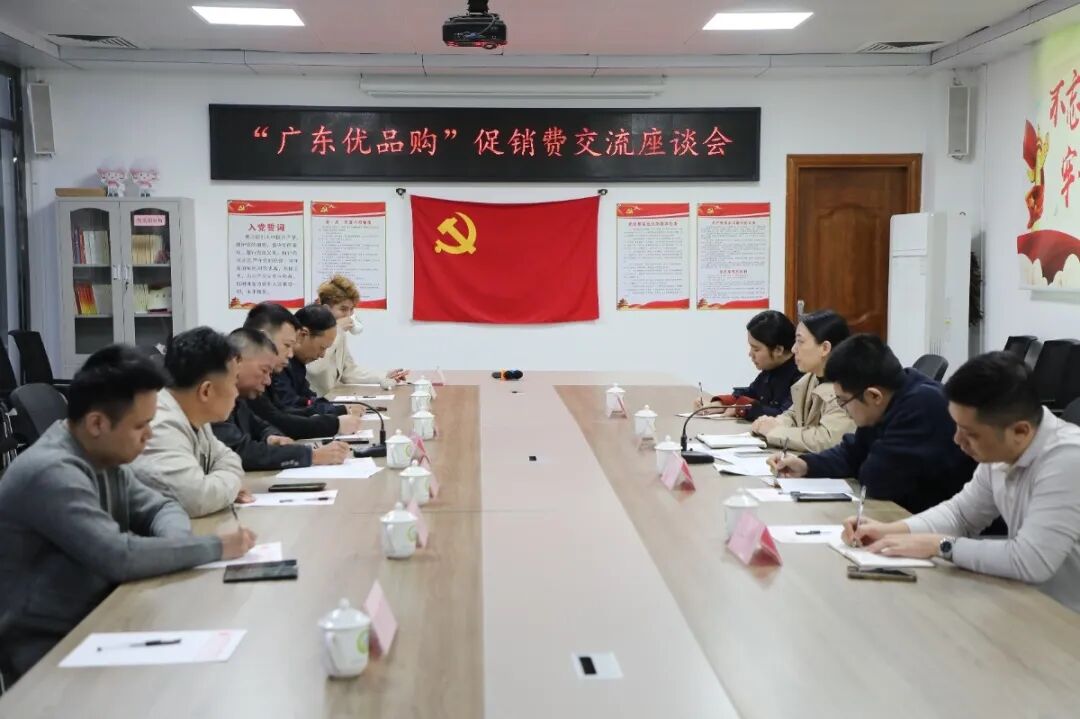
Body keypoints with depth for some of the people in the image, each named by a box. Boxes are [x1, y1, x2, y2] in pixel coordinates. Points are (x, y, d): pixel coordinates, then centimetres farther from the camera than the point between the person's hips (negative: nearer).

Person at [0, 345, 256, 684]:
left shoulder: (105, 458, 3)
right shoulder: (52, 473, -24)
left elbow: (161, 508, 11)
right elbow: (119, 557, -31)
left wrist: (176, 542, -12)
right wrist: (215, 547, -21)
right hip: (50, 651, -8)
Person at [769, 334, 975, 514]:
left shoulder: (921, 407, -26)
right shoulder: (896, 401, 1)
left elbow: (876, 481, -23)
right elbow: (854, 453, 15)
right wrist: (806, 465, 2)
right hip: (902, 512, 8)